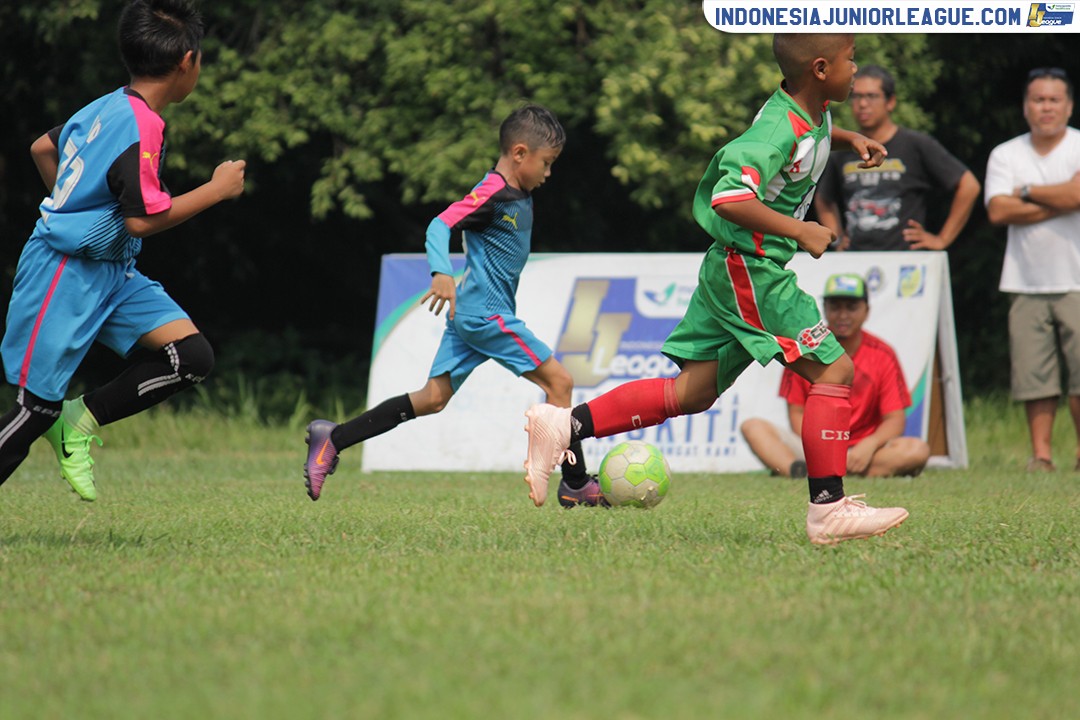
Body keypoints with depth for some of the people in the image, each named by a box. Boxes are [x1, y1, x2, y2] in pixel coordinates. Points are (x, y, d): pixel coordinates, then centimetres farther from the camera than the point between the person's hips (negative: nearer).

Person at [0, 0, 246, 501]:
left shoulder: (108, 106, 7)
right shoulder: (142, 126, -21)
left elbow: (42, 148, 22)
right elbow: (143, 219, -24)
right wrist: (217, 189, -15)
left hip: (111, 272, 9)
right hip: (66, 276, -9)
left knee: (192, 356, -2)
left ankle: (82, 421, 4)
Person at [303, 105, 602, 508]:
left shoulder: (520, 195, 14)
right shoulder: (491, 194, -15)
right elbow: (440, 225, -25)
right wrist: (441, 273, -40)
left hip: (470, 313, 10)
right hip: (486, 312, -10)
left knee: (433, 399, 7)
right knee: (558, 380, -7)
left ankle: (333, 440, 6)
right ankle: (576, 485, -2)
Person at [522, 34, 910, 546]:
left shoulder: (809, 112, 9)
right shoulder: (780, 127, -21)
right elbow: (729, 198, -33)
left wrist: (849, 138, 22)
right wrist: (799, 231, -27)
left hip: (733, 271, 10)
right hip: (752, 269, -10)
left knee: (692, 393, 10)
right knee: (834, 370, -9)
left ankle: (566, 426, 7)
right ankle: (829, 510, -9)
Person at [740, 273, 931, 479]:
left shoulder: (882, 355, 0)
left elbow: (895, 421, -4)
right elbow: (796, 412, 0)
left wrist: (869, 445, -25)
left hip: (861, 451, -1)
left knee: (918, 450, -30)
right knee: (753, 427, -20)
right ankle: (798, 470, -52)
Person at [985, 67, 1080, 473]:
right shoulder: (1005, 155, 9)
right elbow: (998, 211, -4)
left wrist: (1027, 192, -2)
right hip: (1027, 283, 2)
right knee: (1034, 374, -1)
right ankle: (1041, 453, 4)